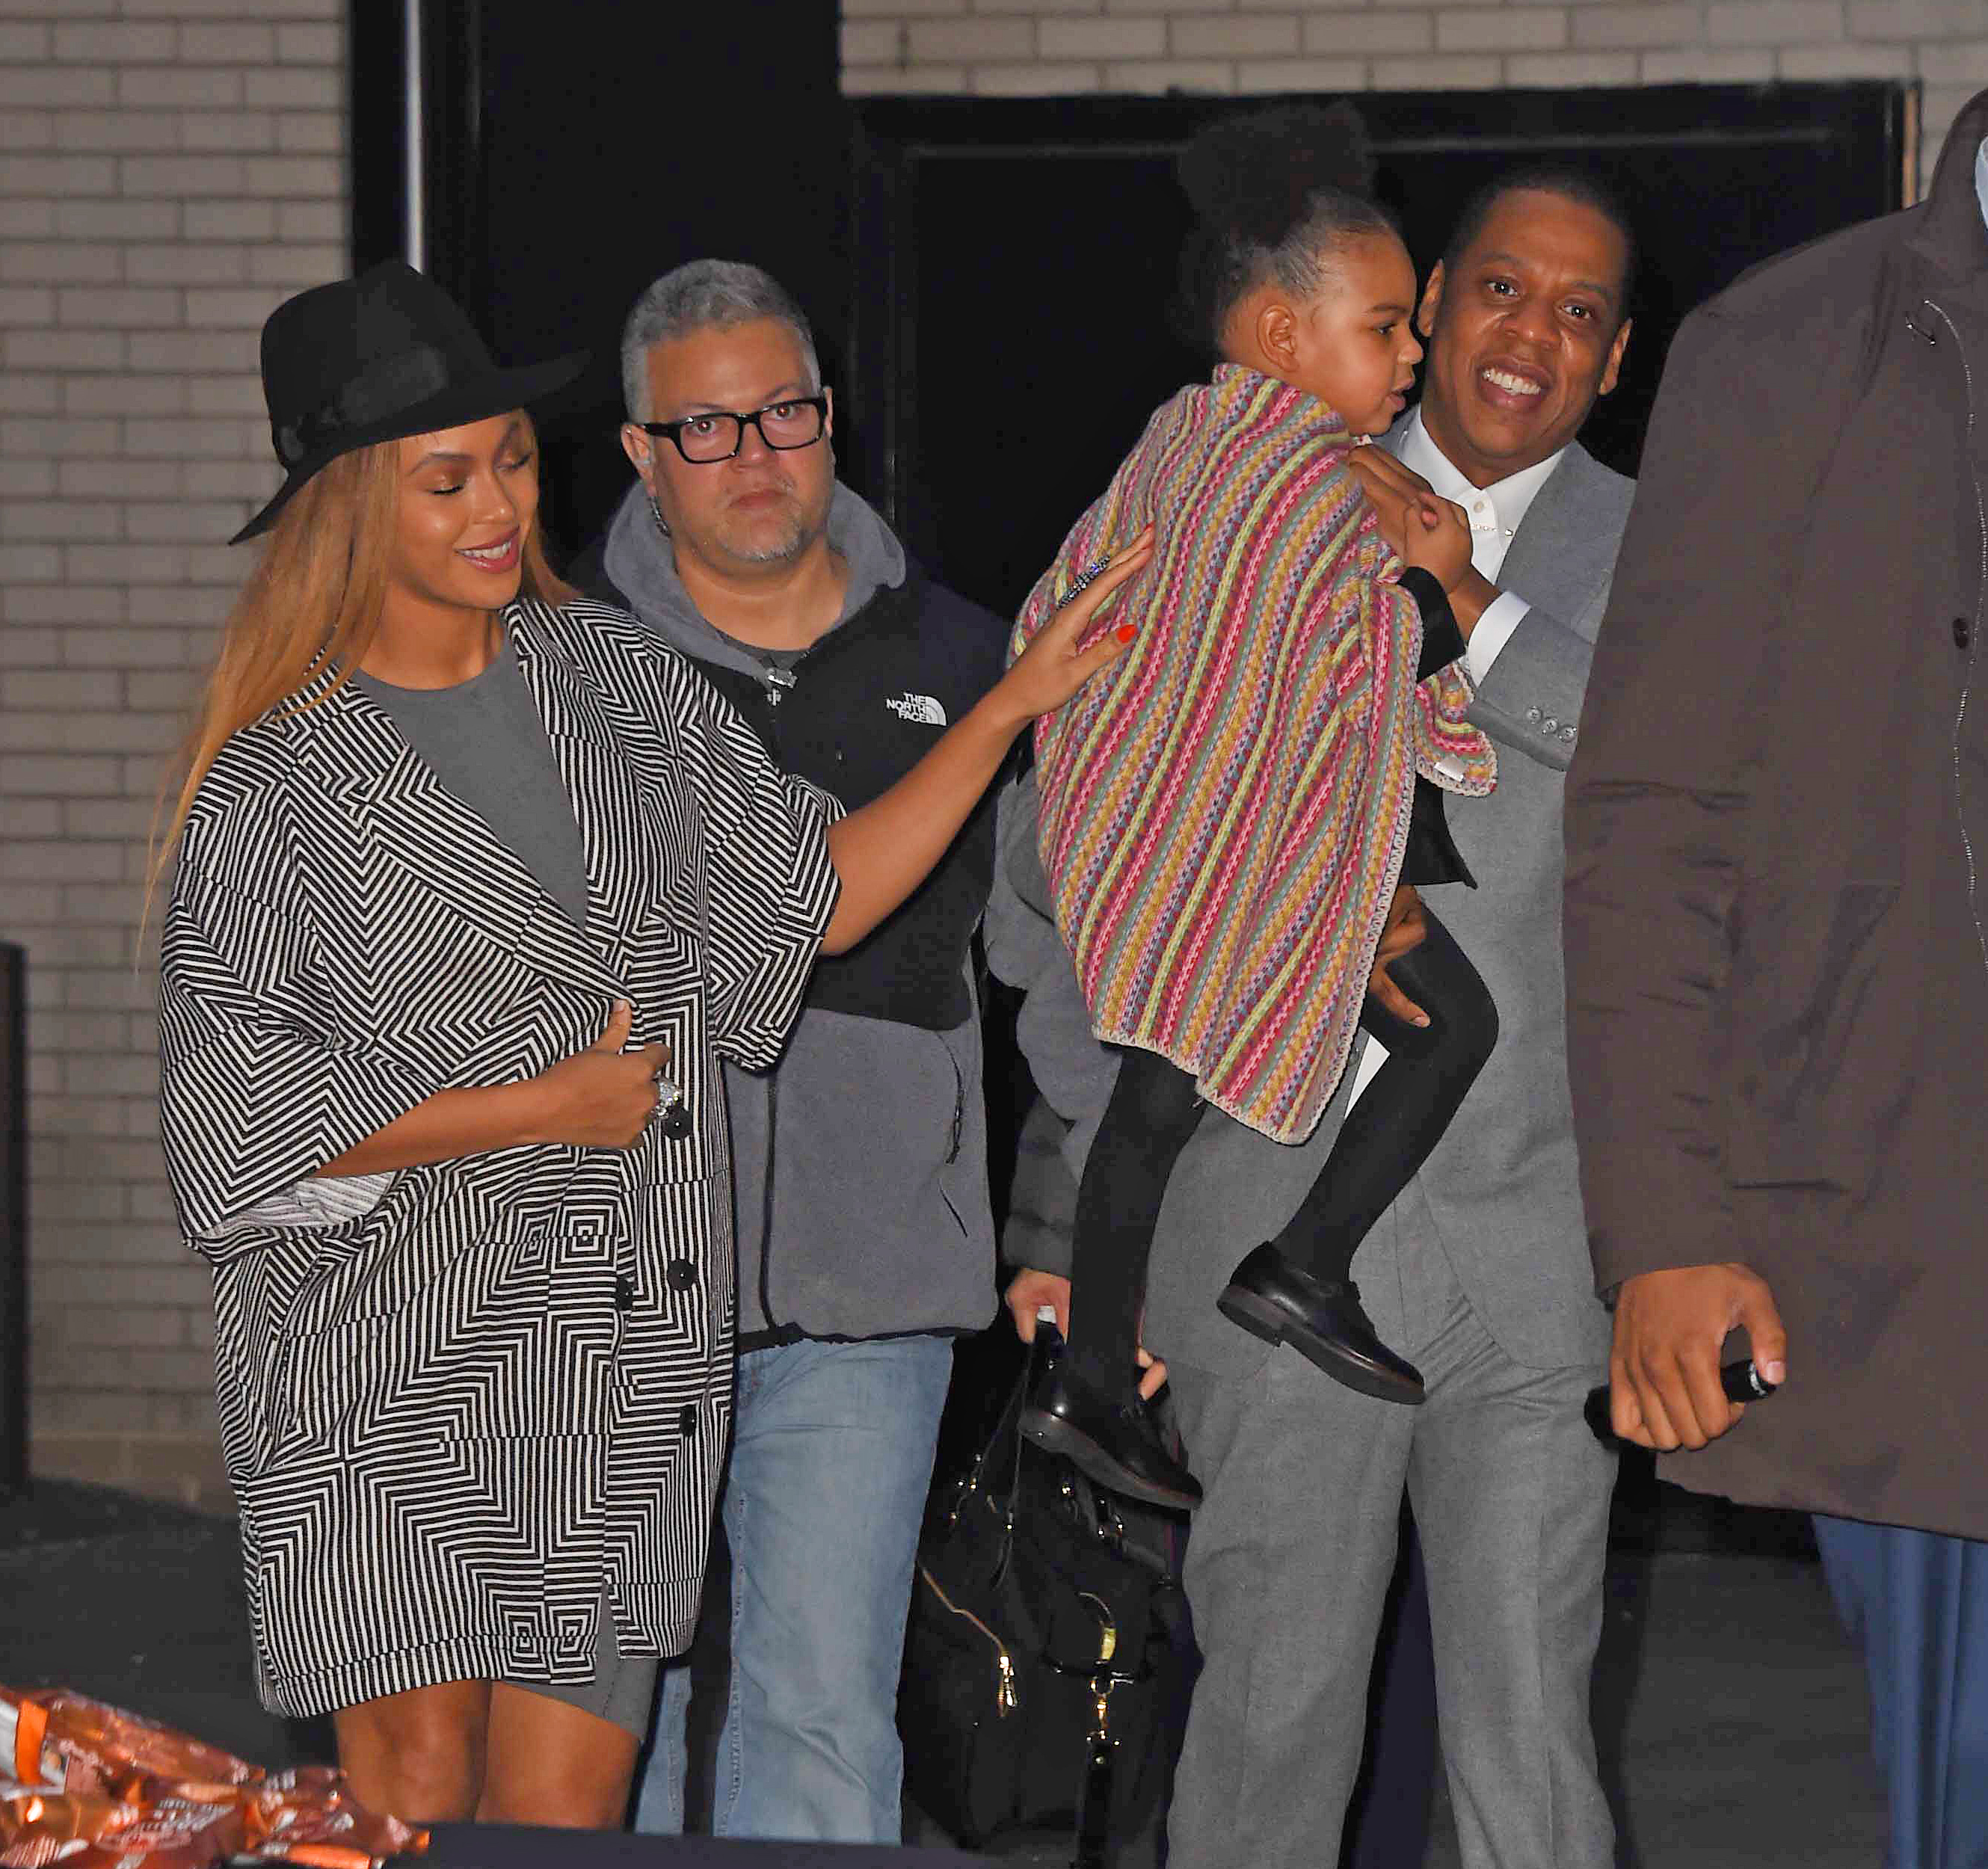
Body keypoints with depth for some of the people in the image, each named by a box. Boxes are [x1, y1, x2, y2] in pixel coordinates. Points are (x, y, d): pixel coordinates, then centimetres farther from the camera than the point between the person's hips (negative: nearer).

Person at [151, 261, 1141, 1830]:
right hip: (392, 1350, -4)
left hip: (623, 1346, 4)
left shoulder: (611, 673, 10)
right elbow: (241, 1106, -8)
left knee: (566, 1809, 0)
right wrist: (541, 1108, -9)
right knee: (418, 1787, -10)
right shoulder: (278, 778, -4)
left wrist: (1012, 707, 4)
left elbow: (819, 898, 13)